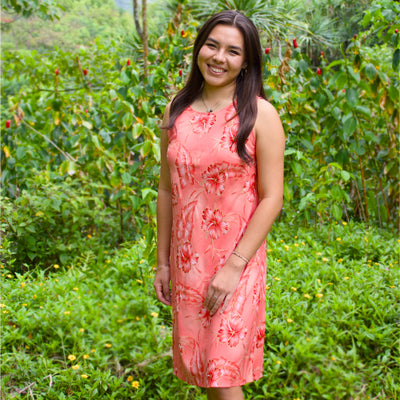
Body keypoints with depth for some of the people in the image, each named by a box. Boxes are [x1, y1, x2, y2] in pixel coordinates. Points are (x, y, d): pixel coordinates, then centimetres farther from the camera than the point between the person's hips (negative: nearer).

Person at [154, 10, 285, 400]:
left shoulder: (260, 115, -8)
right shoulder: (176, 111, 5)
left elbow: (271, 198, -10)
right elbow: (167, 191, 10)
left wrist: (234, 266, -15)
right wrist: (162, 261, 10)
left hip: (237, 262, -4)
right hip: (187, 262, 4)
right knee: (199, 365, 13)